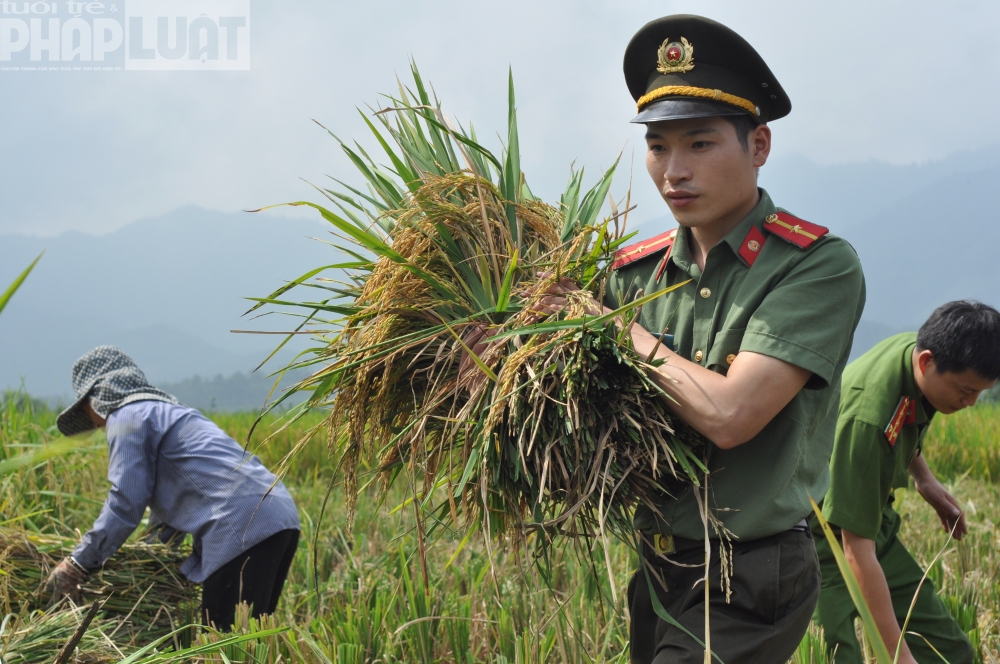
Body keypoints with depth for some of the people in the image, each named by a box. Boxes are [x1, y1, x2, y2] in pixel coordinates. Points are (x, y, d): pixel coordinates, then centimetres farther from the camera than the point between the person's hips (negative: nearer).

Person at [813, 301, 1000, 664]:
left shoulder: (915, 346, -11)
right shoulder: (867, 414, -36)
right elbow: (857, 552, -34)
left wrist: (924, 478, 9)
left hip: (871, 516, 9)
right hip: (829, 534, -9)